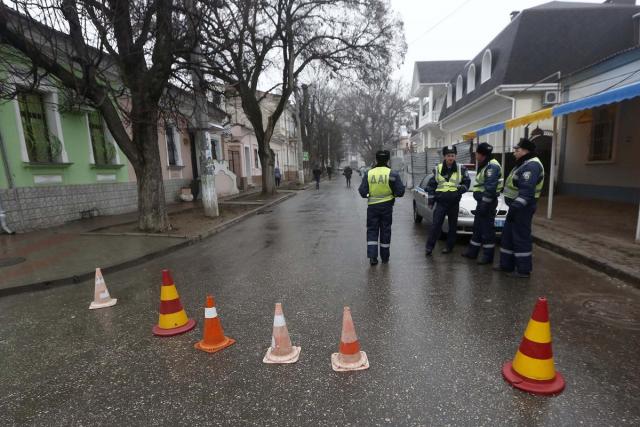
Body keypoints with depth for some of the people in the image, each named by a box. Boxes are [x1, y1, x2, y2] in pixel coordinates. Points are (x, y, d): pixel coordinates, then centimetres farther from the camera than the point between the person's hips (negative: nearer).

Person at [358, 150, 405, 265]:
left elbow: (362, 192, -5)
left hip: (372, 206, 0)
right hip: (386, 206, 0)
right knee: (385, 231, 11)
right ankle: (385, 258, 21)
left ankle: (372, 256, -1)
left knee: (372, 231, 9)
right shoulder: (393, 174, -8)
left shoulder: (368, 174, -5)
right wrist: (392, 194, 10)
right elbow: (400, 192, -10)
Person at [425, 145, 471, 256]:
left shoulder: (461, 168, 1)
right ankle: (429, 247, 2)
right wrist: (431, 200, 4)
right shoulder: (437, 169, 3)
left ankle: (449, 246, 21)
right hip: (440, 201, 0)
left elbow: (467, 182, 8)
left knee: (452, 225, 8)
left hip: (454, 202, 1)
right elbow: (431, 185, 8)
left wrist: (461, 190, -11)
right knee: (436, 224, -4)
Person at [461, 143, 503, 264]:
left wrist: (484, 204, -24)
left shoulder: (492, 166, -17)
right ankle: (472, 251, 26)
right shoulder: (484, 165, 16)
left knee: (487, 229, -3)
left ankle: (488, 256, 5)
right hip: (482, 201, 10)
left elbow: (490, 187, -24)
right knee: (477, 227, 16)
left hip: (487, 202, -10)